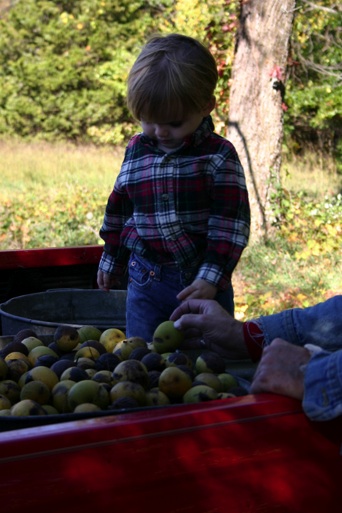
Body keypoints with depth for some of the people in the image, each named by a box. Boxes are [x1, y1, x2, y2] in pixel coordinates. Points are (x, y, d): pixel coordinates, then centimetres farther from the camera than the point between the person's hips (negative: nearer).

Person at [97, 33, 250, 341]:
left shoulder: (220, 155, -8)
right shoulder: (136, 151, 4)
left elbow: (231, 223, -10)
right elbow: (120, 212, 16)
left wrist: (211, 278, -16)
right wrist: (112, 262, 23)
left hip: (204, 285, -3)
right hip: (146, 281, 3)